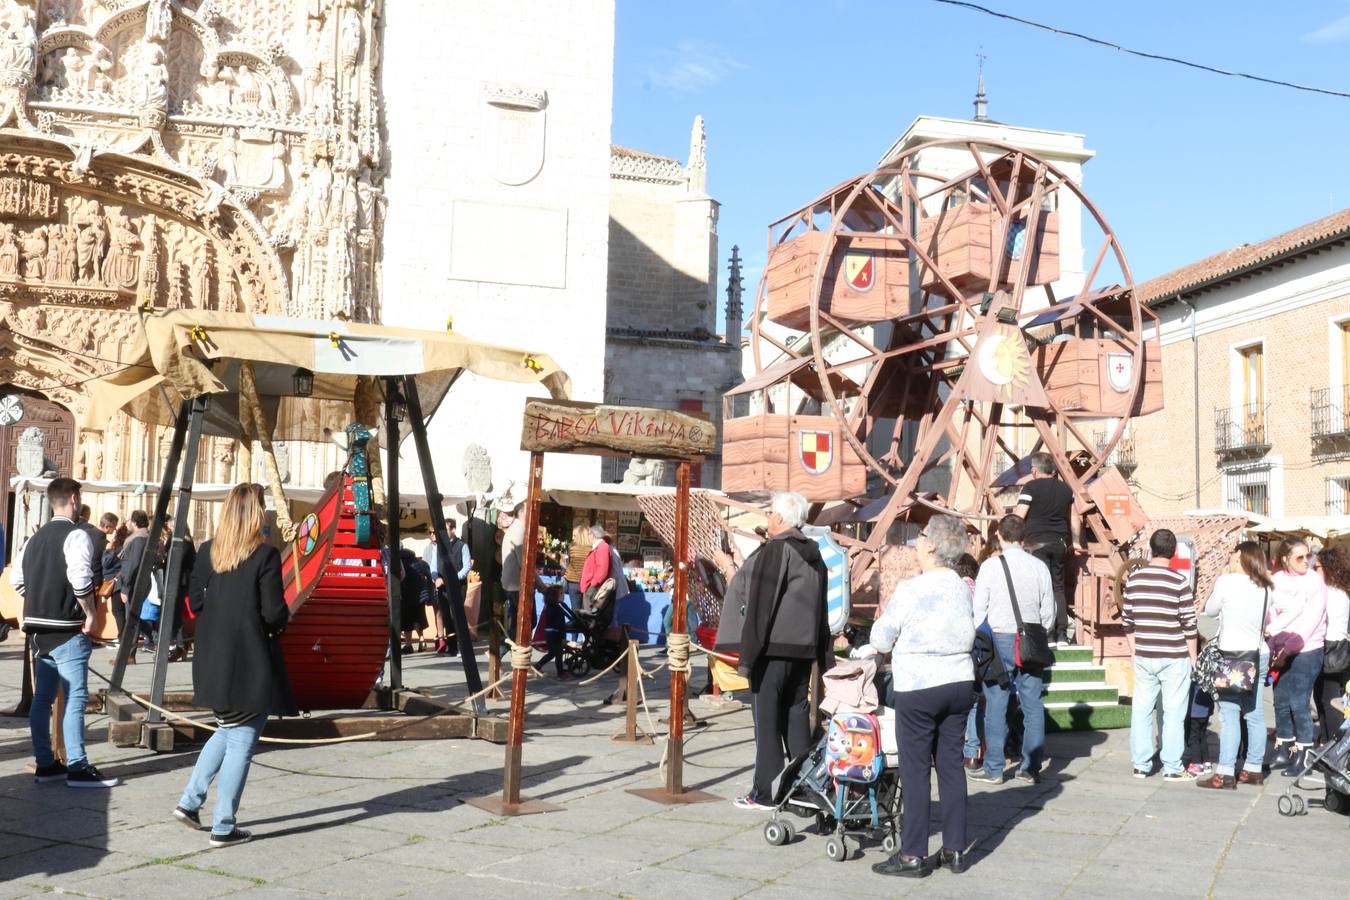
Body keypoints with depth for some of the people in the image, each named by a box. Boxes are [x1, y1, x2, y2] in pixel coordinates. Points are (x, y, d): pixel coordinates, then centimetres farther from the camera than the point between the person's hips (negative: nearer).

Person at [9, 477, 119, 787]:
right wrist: (90, 613, -14)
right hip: (67, 631, -8)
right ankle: (77, 768, -5)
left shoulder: (36, 538, 13)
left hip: (38, 629, 8)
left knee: (42, 697, 12)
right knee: (75, 698, -6)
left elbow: (16, 578, 15)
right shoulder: (76, 536, -13)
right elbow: (80, 578, -25)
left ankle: (44, 764, 18)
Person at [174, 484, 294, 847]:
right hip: (251, 663, -6)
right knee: (241, 742, 3)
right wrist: (280, 620, 6)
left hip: (212, 661, 6)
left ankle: (190, 801, 23)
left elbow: (196, 603, 7)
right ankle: (224, 827, 7)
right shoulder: (265, 555, -14)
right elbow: (275, 613, -15)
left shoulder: (207, 552, 3)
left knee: (228, 730, 26)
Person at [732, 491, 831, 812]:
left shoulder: (774, 551, -12)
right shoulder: (814, 555, 13)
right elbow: (821, 611, 18)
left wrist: (748, 654, -14)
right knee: (797, 717, 13)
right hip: (804, 650, 8)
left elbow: (759, 606, -16)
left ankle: (765, 792, 1)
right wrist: (824, 659, 22)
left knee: (767, 719, -2)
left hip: (772, 650, -7)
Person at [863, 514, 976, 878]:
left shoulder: (910, 589, -13)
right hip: (960, 682, 6)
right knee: (951, 765, 12)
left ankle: (913, 855, 4)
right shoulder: (963, 588, 5)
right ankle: (956, 849, 17)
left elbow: (881, 638, -5)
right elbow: (969, 633, 14)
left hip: (919, 688, -6)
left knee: (916, 769, 0)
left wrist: (870, 647, 17)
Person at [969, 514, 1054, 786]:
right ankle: (1031, 767, 13)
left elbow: (978, 610, -4)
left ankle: (993, 769, 6)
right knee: (1033, 705, 8)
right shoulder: (1039, 567, 2)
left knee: (996, 705, 2)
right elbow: (1049, 611, 7)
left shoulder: (991, 566, -6)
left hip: (999, 640, -3)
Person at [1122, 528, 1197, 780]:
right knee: (1173, 713, 4)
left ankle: (1140, 765, 13)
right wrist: (1193, 656, 5)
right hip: (1174, 657, -3)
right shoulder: (1179, 581, -10)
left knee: (1141, 710, 9)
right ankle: (1172, 768, 7)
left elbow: (1127, 620, 6)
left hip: (1144, 656, 3)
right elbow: (1189, 624, -6)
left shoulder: (1134, 578, 0)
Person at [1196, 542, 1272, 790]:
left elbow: (1210, 611, 3)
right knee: (1255, 715, 11)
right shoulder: (1264, 587, 6)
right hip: (1259, 655, 6)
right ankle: (1254, 769, 19)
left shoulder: (1226, 581, -10)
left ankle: (1226, 774, -7)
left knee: (1229, 716, -6)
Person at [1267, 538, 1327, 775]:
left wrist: (1291, 644, -17)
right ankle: (1283, 752, 21)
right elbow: (1271, 611, 6)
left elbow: (1311, 619, -13)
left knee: (1299, 704, -5)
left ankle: (1301, 755, 4)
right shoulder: (1277, 580, 5)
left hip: (1306, 651, -5)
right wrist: (1273, 639, -6)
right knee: (1281, 702, 9)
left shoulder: (1314, 581, -7)